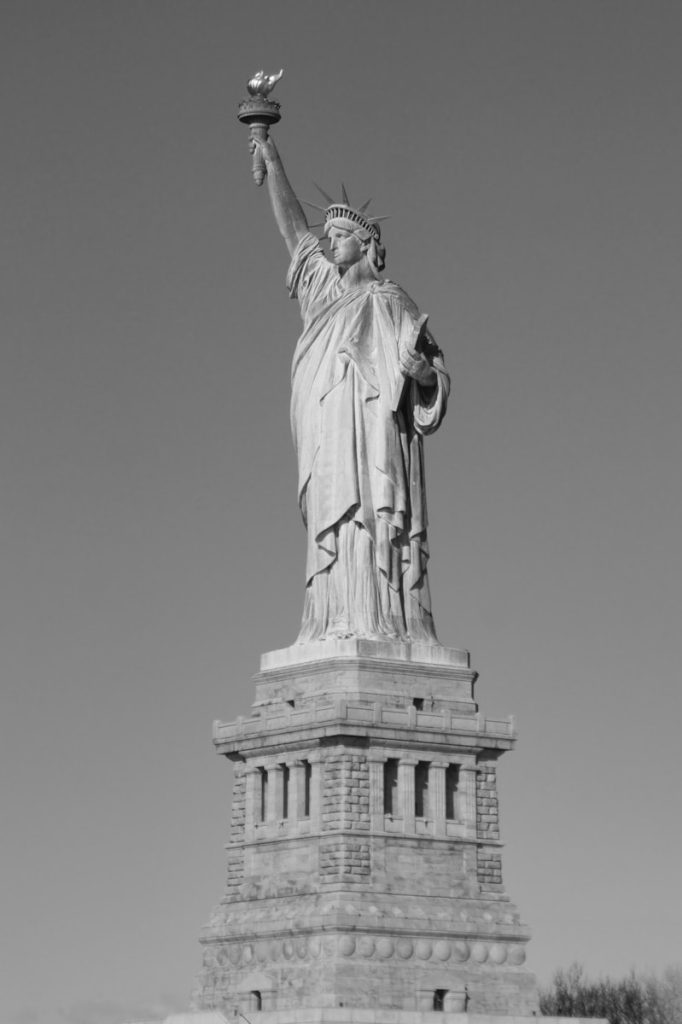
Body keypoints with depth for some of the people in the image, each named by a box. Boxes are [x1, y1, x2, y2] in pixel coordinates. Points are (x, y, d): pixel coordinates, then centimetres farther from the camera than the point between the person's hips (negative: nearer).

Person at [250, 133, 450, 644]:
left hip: (372, 437, -6)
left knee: (368, 522, -15)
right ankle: (339, 626, -6)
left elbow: (437, 379, 0)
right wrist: (273, 164, 27)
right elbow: (295, 231, 27)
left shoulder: (388, 302, 2)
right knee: (335, 528, -1)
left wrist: (425, 372, -24)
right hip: (329, 443, 6)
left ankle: (382, 626, -21)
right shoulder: (326, 290, 21)